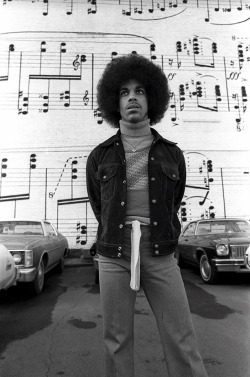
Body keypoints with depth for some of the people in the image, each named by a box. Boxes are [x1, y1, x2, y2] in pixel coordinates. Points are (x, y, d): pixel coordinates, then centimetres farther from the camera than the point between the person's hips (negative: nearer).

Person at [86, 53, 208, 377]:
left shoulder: (172, 155, 5)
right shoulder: (99, 157, 3)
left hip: (159, 255, 1)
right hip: (114, 254, 0)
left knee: (182, 341, 4)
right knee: (117, 341, 9)